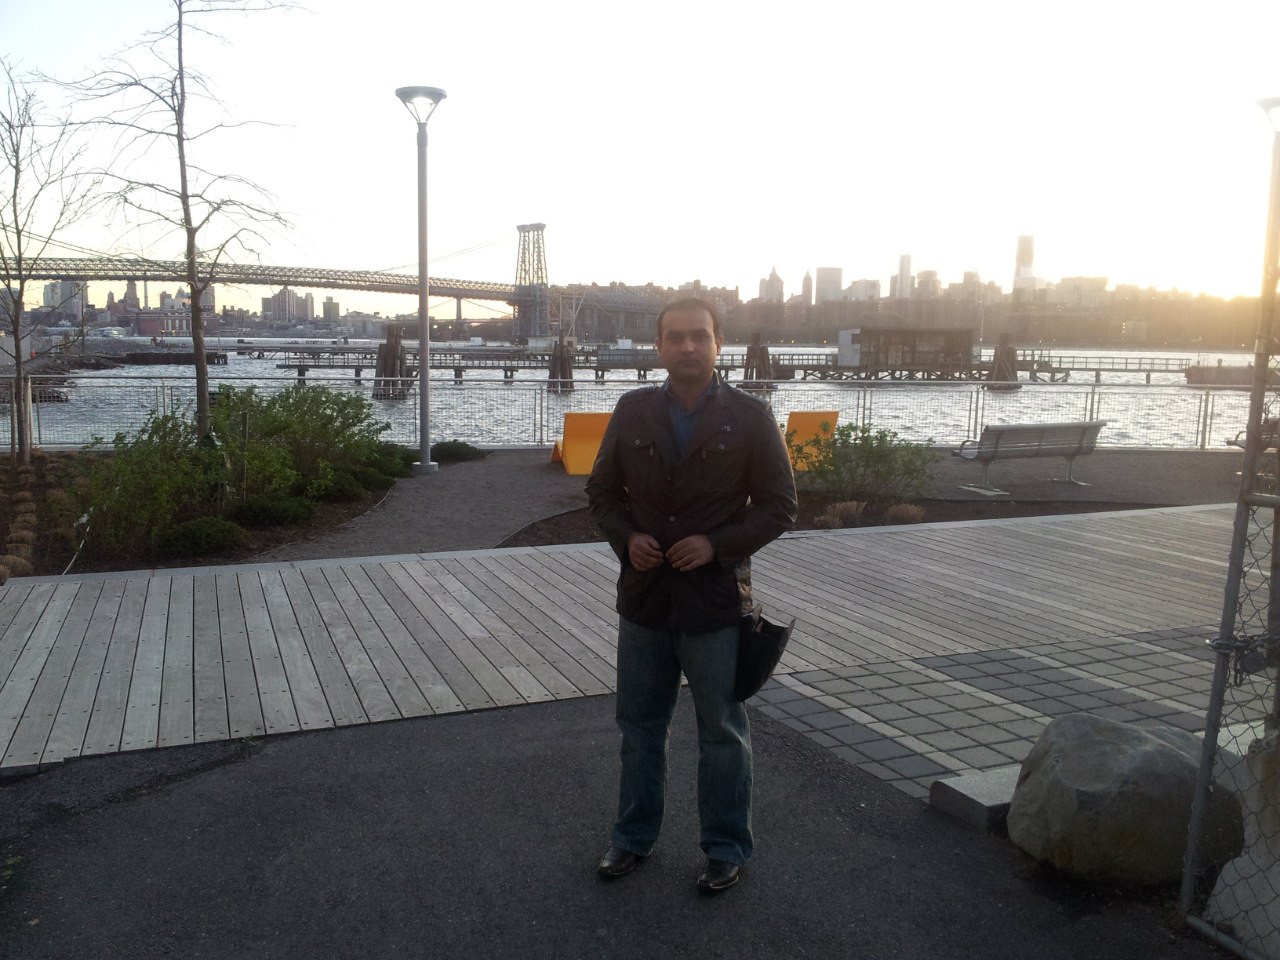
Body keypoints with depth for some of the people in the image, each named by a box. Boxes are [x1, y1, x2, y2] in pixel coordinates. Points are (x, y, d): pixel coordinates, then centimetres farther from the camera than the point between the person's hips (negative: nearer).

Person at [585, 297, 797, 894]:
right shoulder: (632, 412, 2)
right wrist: (626, 537, -9)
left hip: (716, 600, -3)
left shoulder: (749, 418, -6)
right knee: (639, 724, 16)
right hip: (644, 596, 3)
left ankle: (726, 848, 29)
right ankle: (634, 836, 35)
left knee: (722, 731, 11)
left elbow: (778, 508, -4)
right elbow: (602, 491, 10)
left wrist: (717, 546, -17)